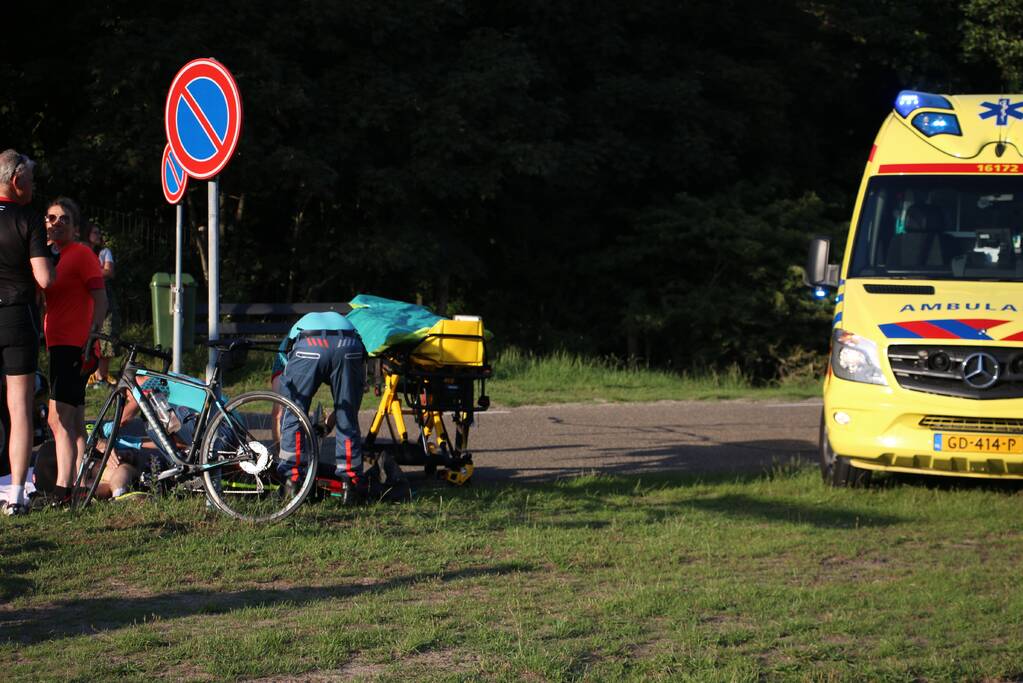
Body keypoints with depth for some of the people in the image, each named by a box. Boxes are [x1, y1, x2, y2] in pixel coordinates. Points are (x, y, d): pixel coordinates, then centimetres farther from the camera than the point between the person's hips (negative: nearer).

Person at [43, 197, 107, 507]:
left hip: (72, 345, -9)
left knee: (59, 420, -16)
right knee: (75, 423, 12)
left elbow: (100, 299, -11)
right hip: (57, 344, 9)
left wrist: (91, 336, -21)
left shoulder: (82, 254, -7)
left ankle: (63, 489, -19)